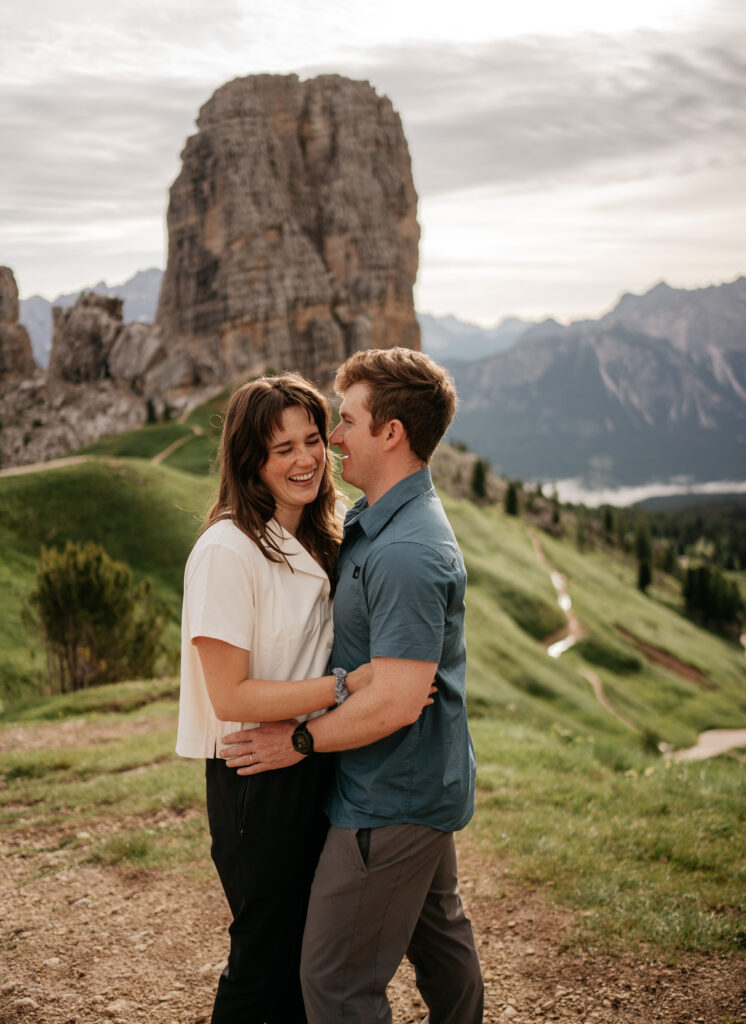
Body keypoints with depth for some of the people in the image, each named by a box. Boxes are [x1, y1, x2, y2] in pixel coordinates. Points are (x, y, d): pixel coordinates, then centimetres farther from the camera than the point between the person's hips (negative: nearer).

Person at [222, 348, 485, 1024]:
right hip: (430, 787, 10)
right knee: (439, 936, 25)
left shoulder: (407, 554, -27)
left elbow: (396, 702, -29)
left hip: (391, 803, -10)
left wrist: (300, 740, -17)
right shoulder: (374, 521, 7)